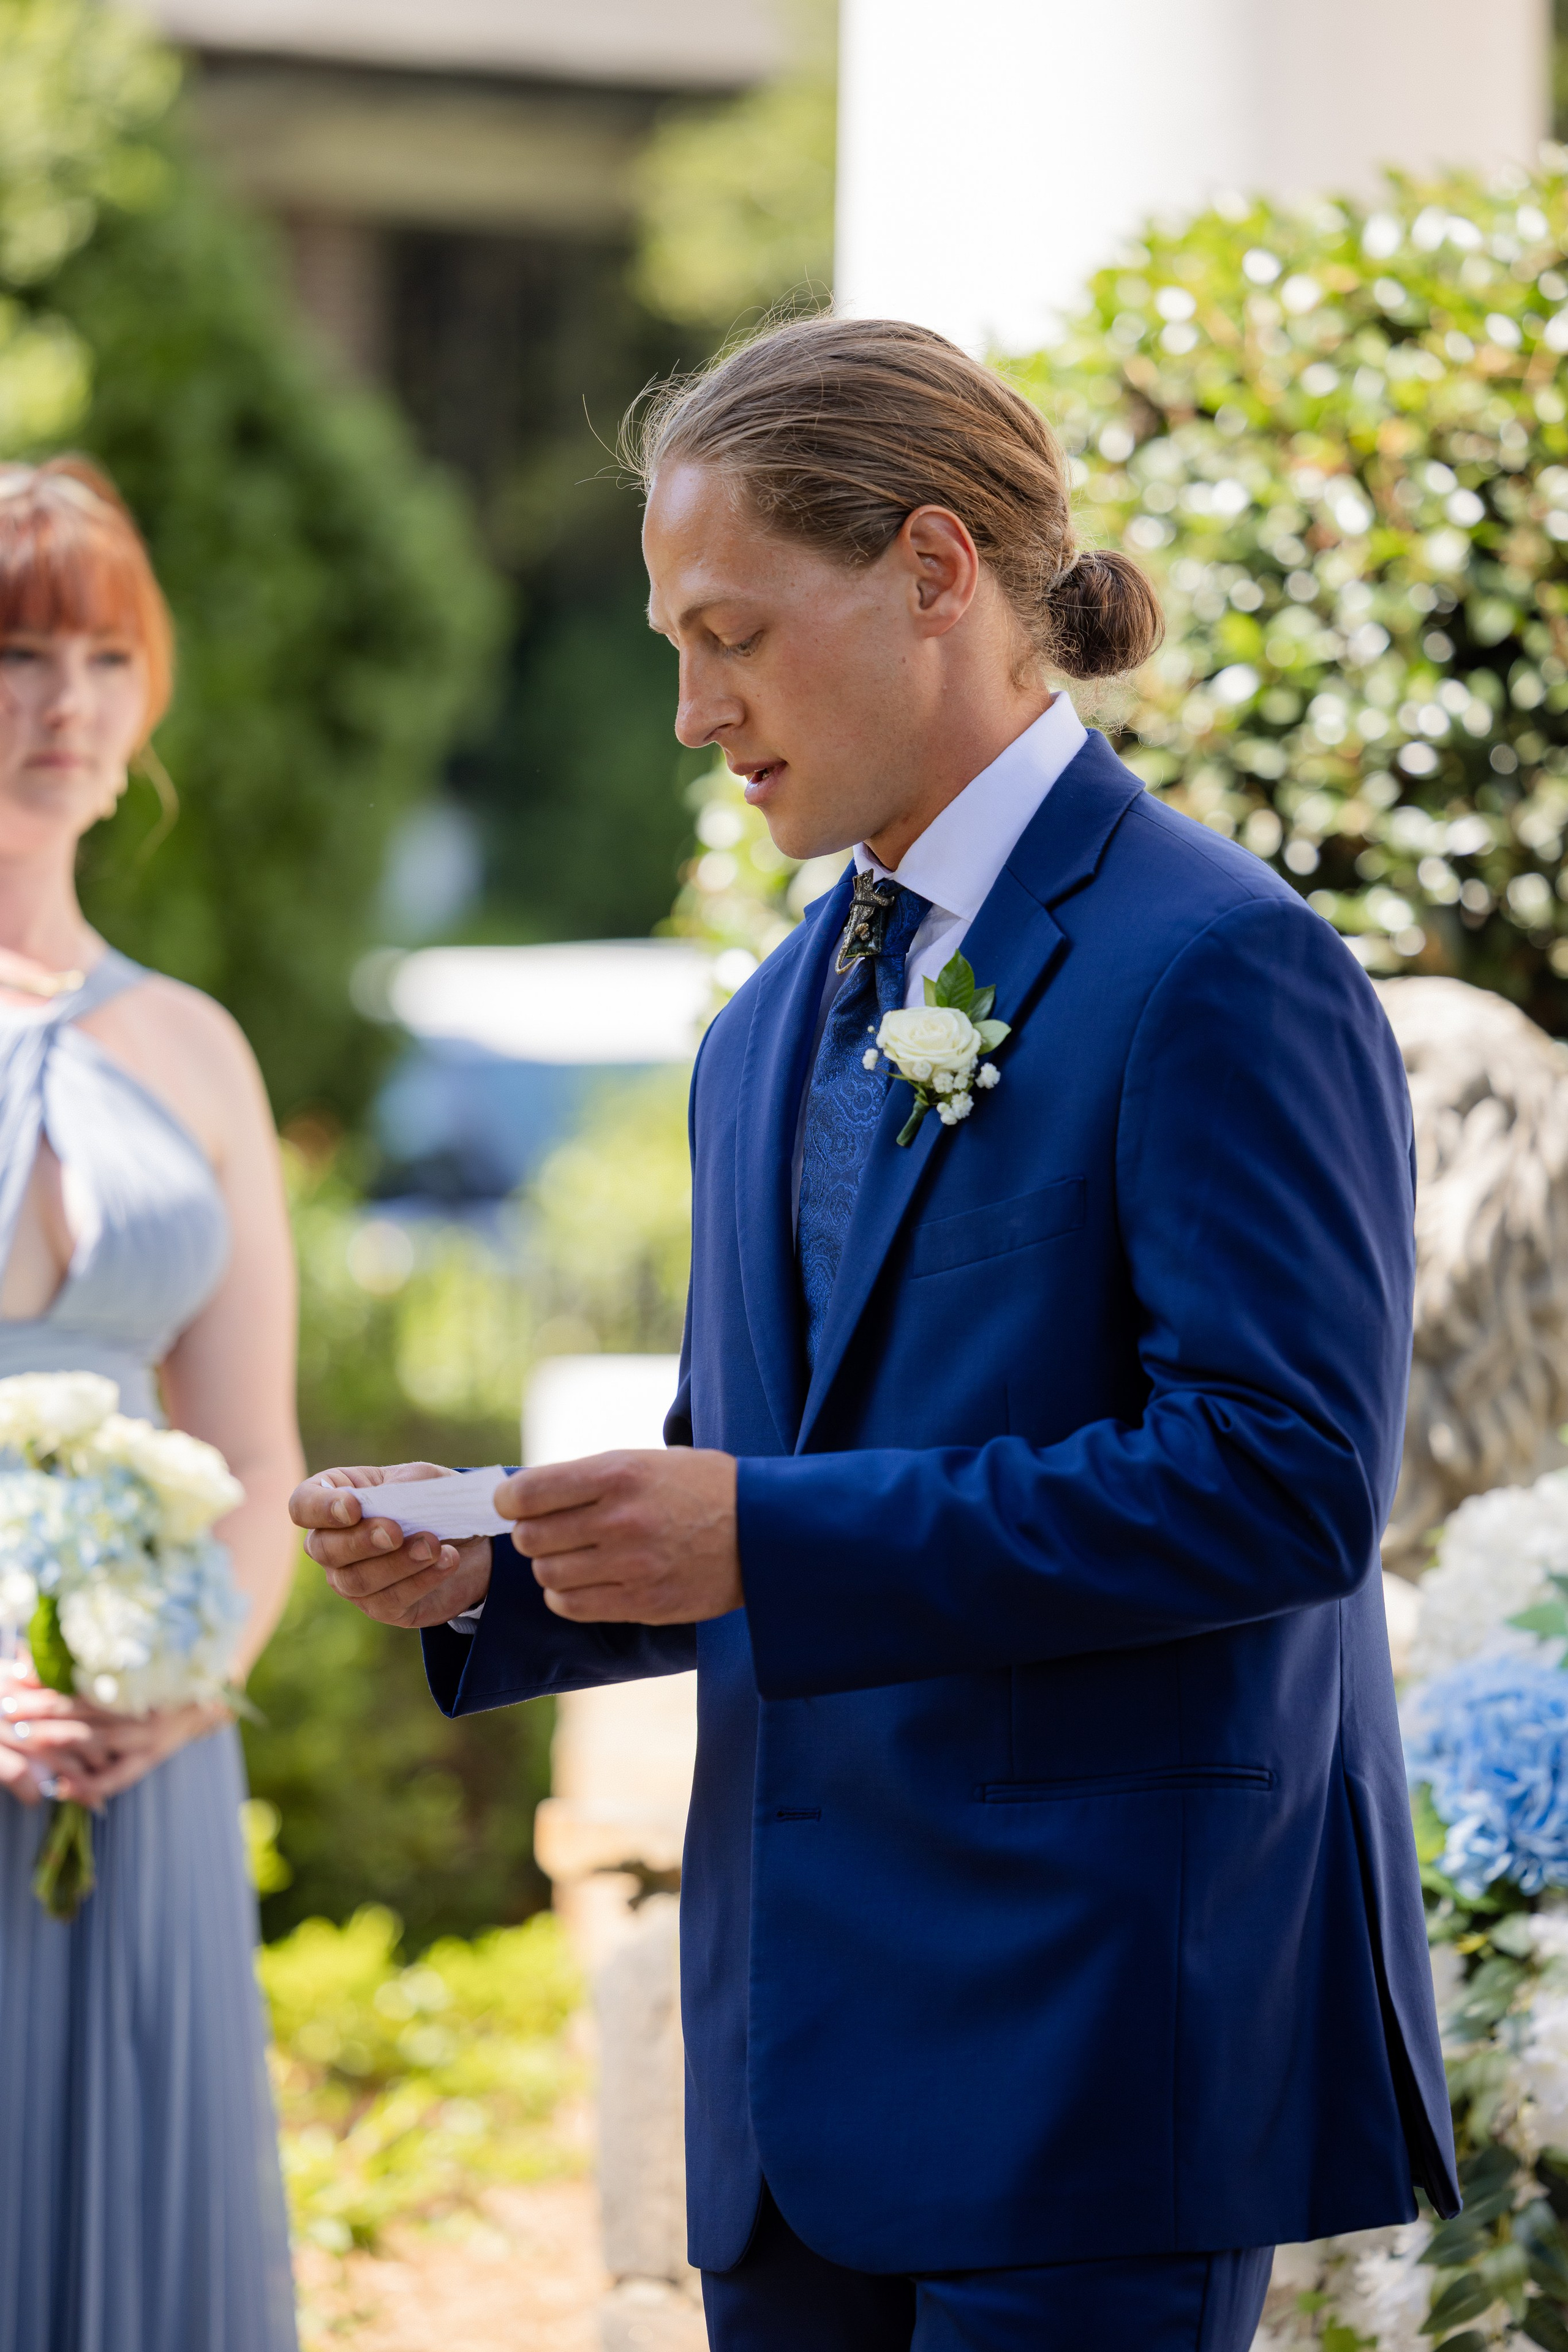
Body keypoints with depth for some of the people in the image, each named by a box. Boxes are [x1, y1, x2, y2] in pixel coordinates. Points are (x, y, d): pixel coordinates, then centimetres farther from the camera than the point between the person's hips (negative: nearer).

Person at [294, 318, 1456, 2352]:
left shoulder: (1220, 967, -10)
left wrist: (771, 1538, -21)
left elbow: (1288, 1478, -19)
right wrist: (486, 1582, 2)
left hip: (1098, 2032, -8)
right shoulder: (777, 1024, 17)